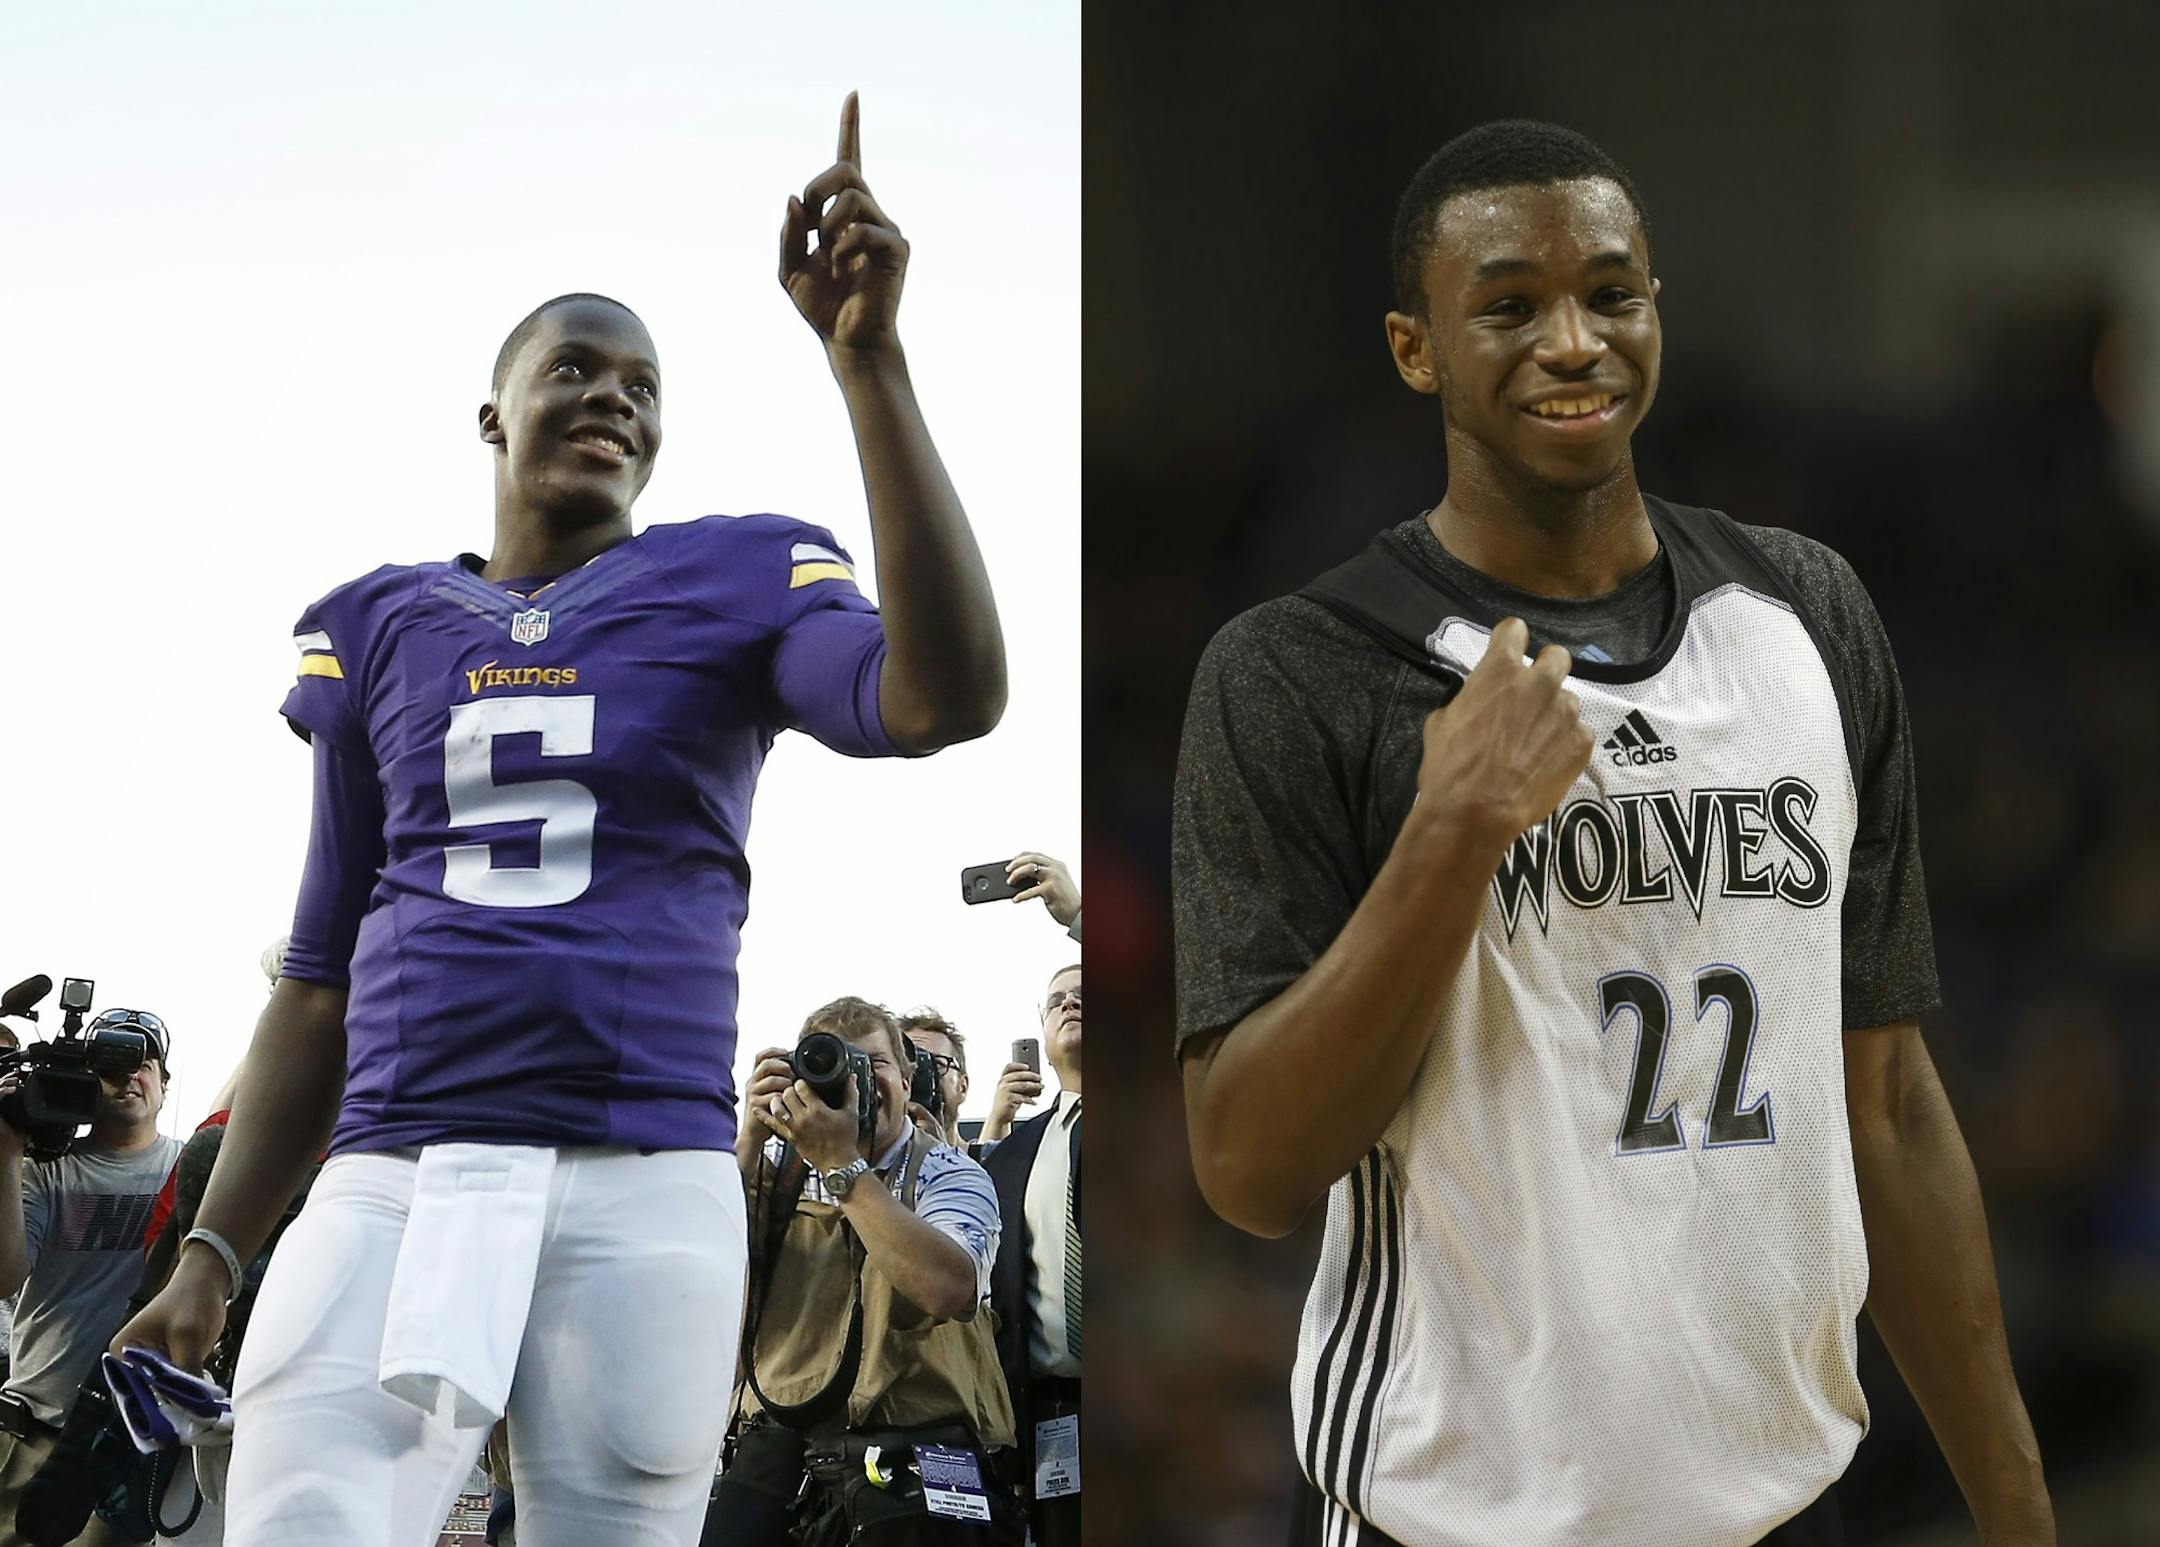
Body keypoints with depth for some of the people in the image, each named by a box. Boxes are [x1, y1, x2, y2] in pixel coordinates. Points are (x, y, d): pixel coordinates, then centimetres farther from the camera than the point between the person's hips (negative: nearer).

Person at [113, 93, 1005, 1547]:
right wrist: (215, 1254, 11)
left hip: (644, 1188, -2)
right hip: (391, 1190, 2)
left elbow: (946, 698, -13)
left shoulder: (730, 588, 9)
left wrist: (868, 356, -18)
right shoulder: (378, 632, 16)